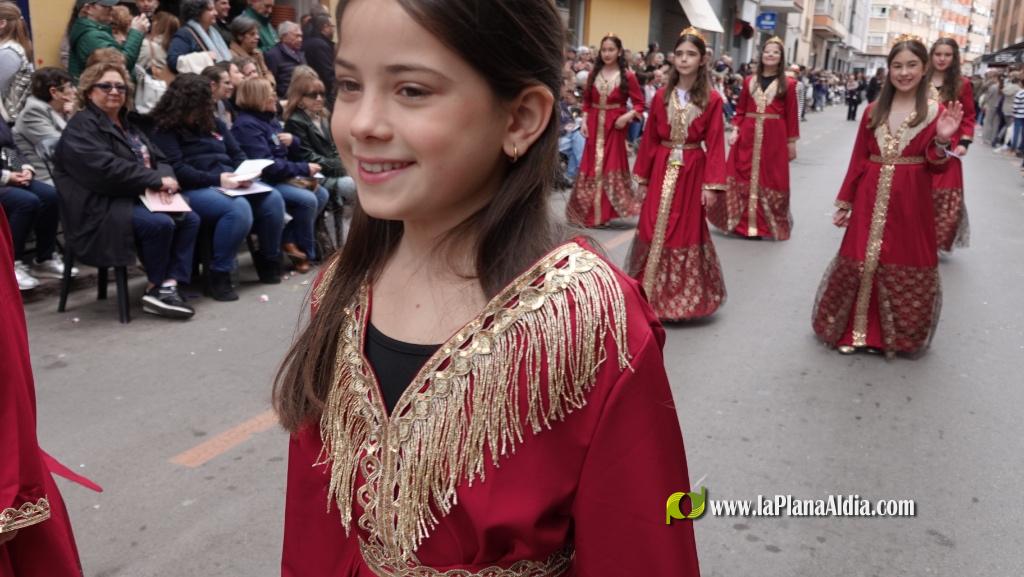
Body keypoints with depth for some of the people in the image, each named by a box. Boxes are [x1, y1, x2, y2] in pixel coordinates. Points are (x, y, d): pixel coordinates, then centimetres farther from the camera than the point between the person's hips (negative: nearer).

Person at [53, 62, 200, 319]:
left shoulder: (127, 125, 21)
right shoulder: (81, 127, -8)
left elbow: (158, 159, 15)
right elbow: (105, 169, -23)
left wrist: (166, 178, -11)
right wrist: (156, 180, -20)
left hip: (137, 199, 9)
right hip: (102, 207, -9)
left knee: (190, 219, -11)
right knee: (161, 224, -30)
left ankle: (169, 285, -16)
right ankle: (155, 287, -9)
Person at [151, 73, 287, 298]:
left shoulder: (213, 124, 20)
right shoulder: (166, 131, 0)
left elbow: (237, 154, 19)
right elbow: (176, 170, -12)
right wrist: (217, 179, -21)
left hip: (229, 184, 7)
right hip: (195, 190, -6)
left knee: (273, 199, -19)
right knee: (239, 208, -35)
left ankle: (269, 262, -2)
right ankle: (219, 275, -25)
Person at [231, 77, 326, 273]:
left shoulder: (270, 119, 14)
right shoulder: (246, 125, -14)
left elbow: (291, 152, 23)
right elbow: (267, 166, -23)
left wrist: (292, 141, -3)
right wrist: (304, 169, -21)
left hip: (283, 177, 9)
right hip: (263, 183, -9)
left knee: (321, 194, -5)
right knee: (307, 200, -23)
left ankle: (289, 240, -3)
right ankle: (306, 252, -4)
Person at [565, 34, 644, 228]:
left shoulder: (627, 76, -5)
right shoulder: (594, 73, 7)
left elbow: (639, 104, -3)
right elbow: (587, 101, 12)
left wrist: (627, 116, -18)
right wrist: (584, 121, 1)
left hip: (615, 126, -3)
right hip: (595, 126, 3)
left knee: (612, 167, 0)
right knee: (592, 168, 7)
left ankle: (605, 212, 11)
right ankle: (589, 212, 18)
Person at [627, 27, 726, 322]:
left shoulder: (712, 99, -5)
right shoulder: (662, 96, 3)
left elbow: (715, 144, -6)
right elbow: (649, 139, 6)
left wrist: (712, 184, -11)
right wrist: (642, 178, 6)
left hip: (692, 172, -2)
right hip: (662, 170, 2)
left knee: (686, 233, 6)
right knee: (654, 230, 6)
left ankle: (681, 295, 20)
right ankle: (650, 291, 20)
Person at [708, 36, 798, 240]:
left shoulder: (787, 84, 0)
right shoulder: (749, 81, 8)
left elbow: (791, 116, 1)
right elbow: (740, 110, 11)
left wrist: (791, 142, 0)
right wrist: (735, 130, -1)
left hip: (774, 138, -2)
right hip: (748, 136, 2)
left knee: (770, 181, 4)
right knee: (743, 178, 4)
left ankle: (766, 224, 16)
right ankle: (741, 221, 16)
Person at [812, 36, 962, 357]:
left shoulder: (935, 112, -1)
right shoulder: (873, 111, 5)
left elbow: (937, 167, -4)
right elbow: (858, 160, 8)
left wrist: (942, 141, -24)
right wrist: (844, 202, 7)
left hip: (911, 205, -2)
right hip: (870, 202, 2)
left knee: (904, 270, 6)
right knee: (859, 264, 6)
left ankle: (897, 335, 23)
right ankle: (853, 330, 21)